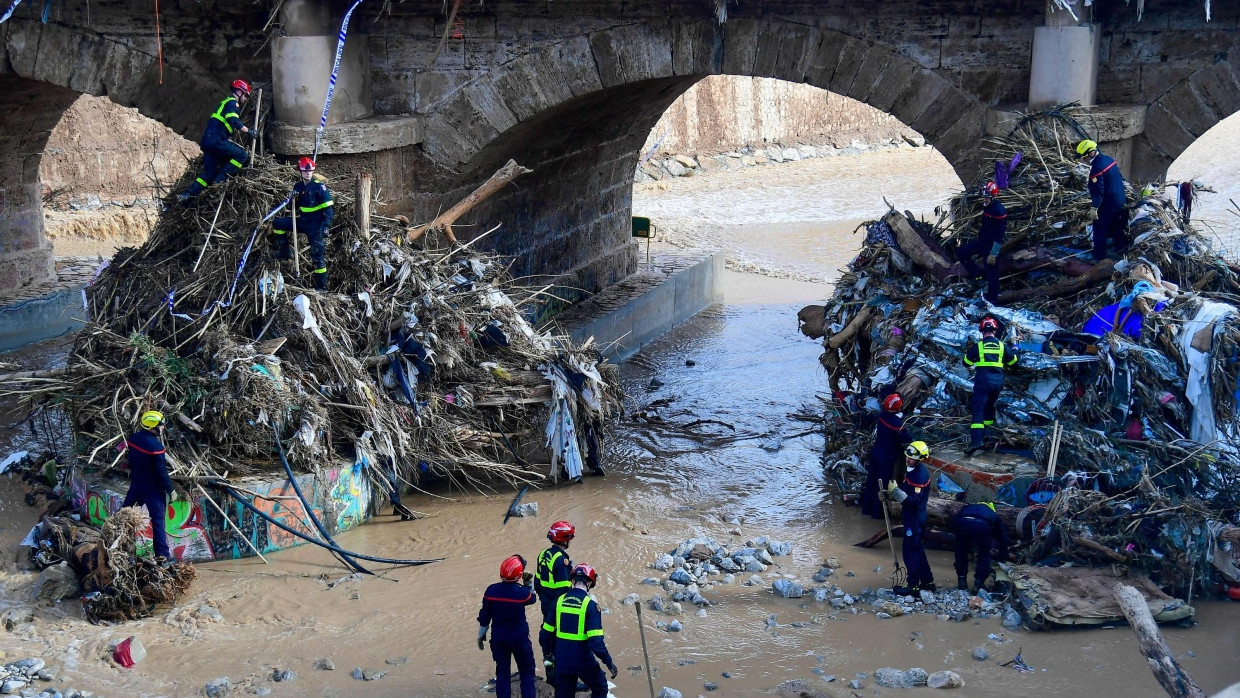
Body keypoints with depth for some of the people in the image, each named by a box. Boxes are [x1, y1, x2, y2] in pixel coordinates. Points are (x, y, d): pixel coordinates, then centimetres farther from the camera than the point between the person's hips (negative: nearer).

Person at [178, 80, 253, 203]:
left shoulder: (225, 102, 28)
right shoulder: (232, 103, -4)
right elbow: (233, 121, -20)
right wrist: (248, 131, -15)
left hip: (207, 141, 10)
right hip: (216, 140, -10)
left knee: (209, 173, 11)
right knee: (242, 155, -13)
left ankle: (186, 195, 5)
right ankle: (219, 181, -18)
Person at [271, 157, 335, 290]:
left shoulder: (319, 186, -12)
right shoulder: (298, 187, 8)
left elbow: (329, 208, -14)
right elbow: (295, 208, 17)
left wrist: (325, 226, -24)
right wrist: (294, 200, -6)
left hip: (316, 226, -7)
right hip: (302, 222, 7)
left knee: (318, 255, -7)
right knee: (277, 223, 3)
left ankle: (322, 287, 0)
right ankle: (285, 252, 12)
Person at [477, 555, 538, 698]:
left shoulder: (491, 591, -9)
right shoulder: (522, 592, -17)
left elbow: (484, 616, 0)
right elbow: (532, 599, 8)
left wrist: (481, 635, 11)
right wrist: (529, 583, 14)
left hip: (498, 637, 3)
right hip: (519, 637, -3)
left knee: (502, 672, 11)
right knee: (527, 671, 11)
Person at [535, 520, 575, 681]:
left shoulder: (544, 555, 6)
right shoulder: (561, 559, -21)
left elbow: (537, 580, 15)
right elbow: (563, 588, -22)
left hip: (546, 603, 9)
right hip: (558, 606, -9)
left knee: (548, 634, 17)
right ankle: (557, 675, 3)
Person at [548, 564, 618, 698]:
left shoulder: (559, 601, 0)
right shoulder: (590, 605, -14)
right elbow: (596, 640, -19)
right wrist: (609, 662, -10)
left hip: (562, 662, 4)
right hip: (583, 662, -4)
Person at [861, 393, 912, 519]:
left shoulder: (882, 416, -6)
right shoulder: (898, 423, -26)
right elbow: (906, 441, -20)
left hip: (875, 452, 7)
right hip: (888, 457, -7)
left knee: (871, 481, 17)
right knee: (881, 485, 6)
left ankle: (866, 509, 29)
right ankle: (876, 513, 14)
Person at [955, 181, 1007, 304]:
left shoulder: (999, 211, -21)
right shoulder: (987, 207, 8)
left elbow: (999, 235, -22)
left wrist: (993, 254, -23)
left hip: (992, 246, -9)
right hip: (981, 243, 10)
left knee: (992, 275, -2)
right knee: (960, 252, 7)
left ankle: (993, 302, 9)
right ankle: (979, 275, 11)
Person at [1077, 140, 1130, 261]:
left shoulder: (1097, 168, -28)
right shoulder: (1109, 159, 2)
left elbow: (1098, 190, -30)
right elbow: (1120, 178, 14)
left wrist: (1094, 208, -27)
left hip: (1106, 206, -9)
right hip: (1120, 202, 9)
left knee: (1100, 231, 4)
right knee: (1117, 228, 25)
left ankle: (1099, 257, 11)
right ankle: (1122, 247, 40)